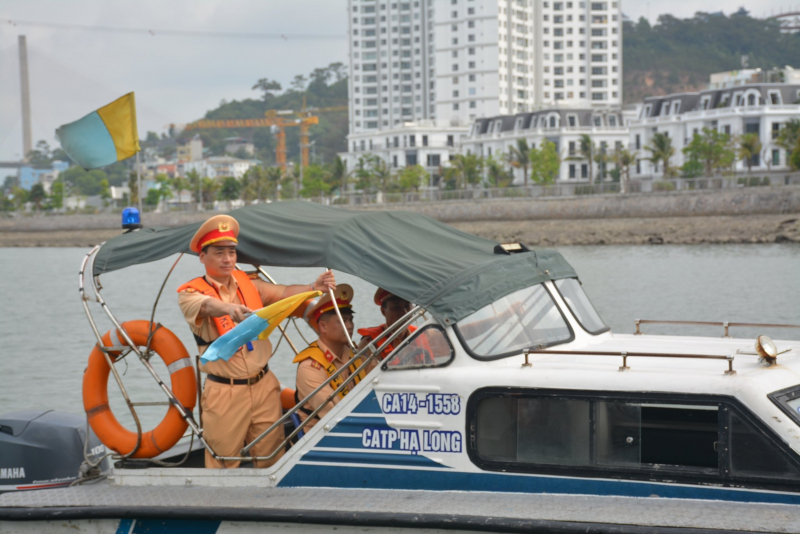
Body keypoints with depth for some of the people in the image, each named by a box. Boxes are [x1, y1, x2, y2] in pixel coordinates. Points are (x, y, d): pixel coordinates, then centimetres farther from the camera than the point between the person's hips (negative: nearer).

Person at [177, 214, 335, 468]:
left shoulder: (248, 283, 7)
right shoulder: (190, 293, -6)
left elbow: (282, 293, -7)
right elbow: (206, 304, -29)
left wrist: (313, 287, -27)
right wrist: (228, 309, -51)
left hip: (264, 386, 4)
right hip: (224, 393, -4)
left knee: (271, 457, 8)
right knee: (224, 462, 3)